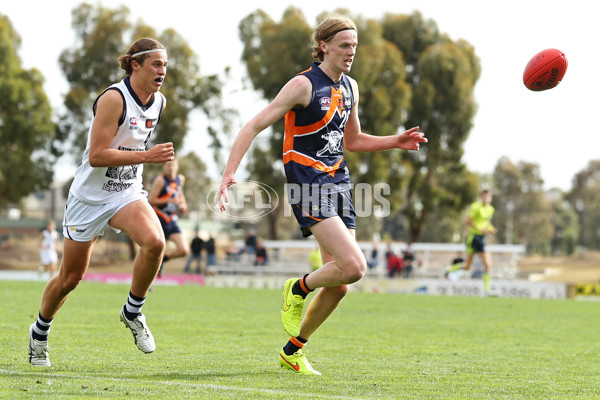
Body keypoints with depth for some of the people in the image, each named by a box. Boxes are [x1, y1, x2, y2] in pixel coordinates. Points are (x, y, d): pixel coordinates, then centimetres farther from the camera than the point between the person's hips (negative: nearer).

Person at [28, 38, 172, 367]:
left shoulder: (159, 102, 2)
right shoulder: (113, 98, -20)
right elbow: (96, 156, -26)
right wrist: (146, 156, -30)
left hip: (127, 193, 5)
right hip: (90, 195, -5)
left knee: (155, 242, -27)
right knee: (71, 277, 6)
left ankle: (133, 312, -5)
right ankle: (39, 332, 33)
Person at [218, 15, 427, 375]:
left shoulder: (350, 88, 12)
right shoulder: (304, 85, -11)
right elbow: (255, 126, -13)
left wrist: (396, 141, 13)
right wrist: (230, 172, -24)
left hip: (339, 184, 8)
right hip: (309, 187, -8)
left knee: (339, 285, 4)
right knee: (354, 267, -23)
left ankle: (292, 351, 22)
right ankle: (298, 290, 6)